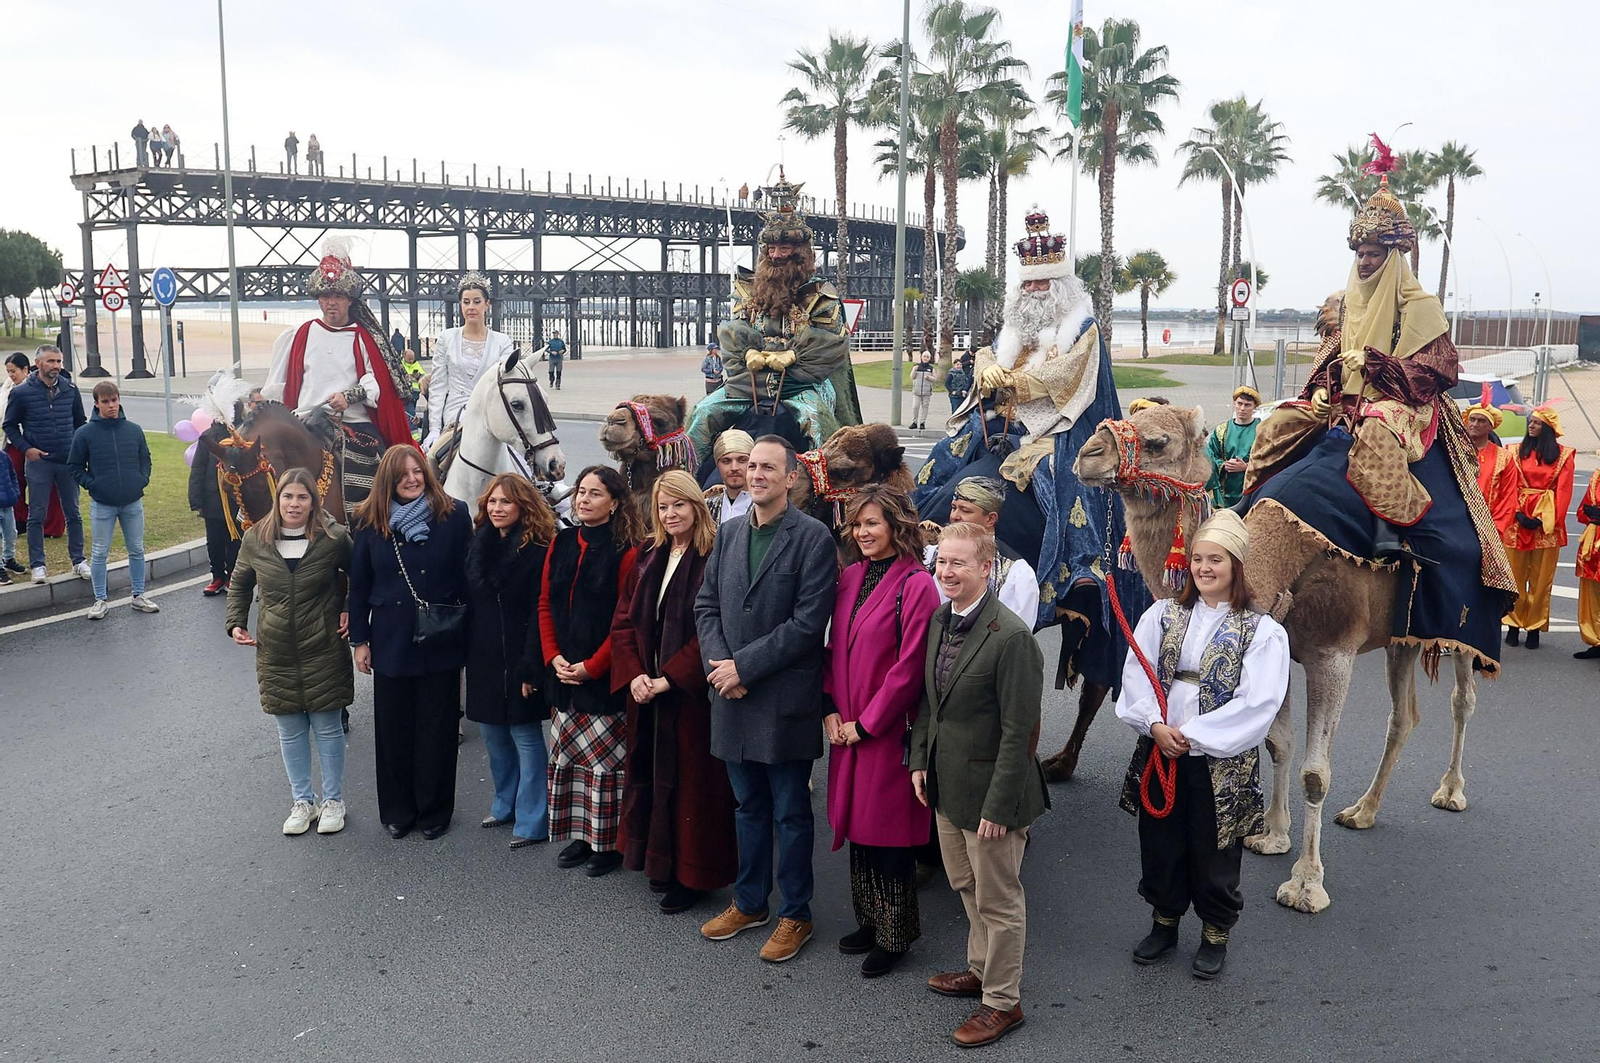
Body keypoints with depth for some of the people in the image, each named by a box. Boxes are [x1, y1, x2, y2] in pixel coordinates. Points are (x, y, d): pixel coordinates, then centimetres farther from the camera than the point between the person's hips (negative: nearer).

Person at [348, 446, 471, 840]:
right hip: (391, 642, 2)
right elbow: (359, 585, 5)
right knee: (392, 730, 10)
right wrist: (359, 639, 4)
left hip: (441, 642, -1)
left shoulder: (454, 515, -5)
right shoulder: (370, 523, 0)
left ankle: (434, 811, 24)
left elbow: (468, 576, -2)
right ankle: (396, 811, 26)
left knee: (437, 729, 8)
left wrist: (468, 631, -3)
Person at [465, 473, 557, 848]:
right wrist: (468, 653, 8)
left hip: (518, 660, -7)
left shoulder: (537, 550, -13)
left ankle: (531, 823, 9)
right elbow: (470, 603, 13)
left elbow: (540, 613, -17)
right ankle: (505, 805, 34)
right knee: (493, 733, 17)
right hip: (484, 658, 7)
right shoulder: (479, 545, 8)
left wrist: (530, 667, -21)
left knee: (526, 738, 0)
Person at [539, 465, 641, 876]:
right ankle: (580, 835, 25)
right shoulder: (561, 543, 8)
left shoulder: (626, 552, -10)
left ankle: (610, 843, 12)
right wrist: (554, 657, -1)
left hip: (604, 675, -6)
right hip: (563, 671, 6)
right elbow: (545, 604, 10)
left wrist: (591, 666, -14)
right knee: (567, 759, 12)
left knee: (606, 760, -1)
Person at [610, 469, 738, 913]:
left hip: (690, 693, -6)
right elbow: (623, 621, 8)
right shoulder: (648, 557, 9)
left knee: (690, 781, 2)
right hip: (645, 689, 6)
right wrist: (634, 675, -6)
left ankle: (692, 875, 14)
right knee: (650, 774, 12)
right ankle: (659, 862, 27)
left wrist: (669, 678, -17)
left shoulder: (713, 559, -11)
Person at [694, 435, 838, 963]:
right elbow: (706, 603, 10)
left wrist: (744, 665, -15)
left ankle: (795, 915, 21)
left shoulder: (813, 537, -11)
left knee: (791, 813, 7)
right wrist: (717, 663, -6)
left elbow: (808, 622, -16)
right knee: (749, 806, 19)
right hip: (733, 696, 6)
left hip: (784, 697, -6)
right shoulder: (730, 532, 9)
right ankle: (749, 901, 33)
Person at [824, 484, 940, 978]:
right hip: (847, 729, 7)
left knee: (888, 830, 3)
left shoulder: (916, 585, -14)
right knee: (857, 824, 15)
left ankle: (896, 935, 20)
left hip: (889, 732, -7)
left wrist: (866, 724, -13)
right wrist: (830, 709, 2)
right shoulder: (849, 578, 7)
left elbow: (909, 668, -17)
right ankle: (870, 921, 32)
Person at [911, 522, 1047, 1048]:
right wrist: (920, 761, 8)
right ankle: (981, 969, 45)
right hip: (947, 785, 8)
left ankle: (1002, 1001, 26)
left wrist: (998, 805, -20)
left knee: (998, 899, 9)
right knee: (967, 885, 24)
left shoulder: (1011, 637, -23)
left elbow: (1019, 731, -22)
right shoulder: (938, 621, 3)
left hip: (989, 789, -8)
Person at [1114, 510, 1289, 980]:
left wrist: (1193, 735, -16)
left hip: (1221, 760, -3)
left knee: (1213, 850, 9)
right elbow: (1137, 673, -1)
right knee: (1160, 842, 15)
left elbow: (1258, 702, -14)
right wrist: (1155, 724, -17)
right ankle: (1164, 923, 37)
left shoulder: (1262, 631, -6)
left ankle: (1216, 935, 31)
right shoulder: (1163, 614, 4)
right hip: (1159, 751, 3)